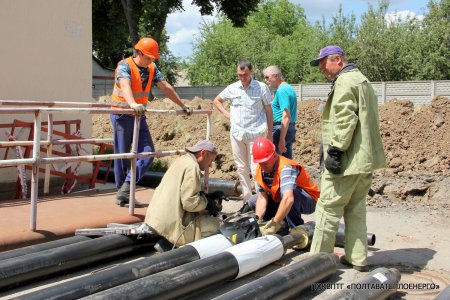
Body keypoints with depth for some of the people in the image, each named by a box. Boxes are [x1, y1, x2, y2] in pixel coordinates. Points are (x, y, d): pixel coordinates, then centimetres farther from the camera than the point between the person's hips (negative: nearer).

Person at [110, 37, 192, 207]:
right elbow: (125, 86, -32)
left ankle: (125, 189, -5)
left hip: (139, 116, 7)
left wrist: (182, 106, 14)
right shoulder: (125, 66, -13)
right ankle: (123, 195, 7)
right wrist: (133, 104, -50)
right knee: (122, 155, -1)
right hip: (122, 115, -7)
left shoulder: (151, 69, 8)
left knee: (148, 152, -5)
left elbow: (166, 88, 14)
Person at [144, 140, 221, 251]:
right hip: (170, 224, -10)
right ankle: (169, 243, -9)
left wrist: (207, 197, 15)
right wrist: (207, 204, -4)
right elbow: (189, 202, -21)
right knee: (214, 224, -5)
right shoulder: (192, 166, -14)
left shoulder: (181, 160, 16)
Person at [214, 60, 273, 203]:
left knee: (256, 169, -10)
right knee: (242, 168, 10)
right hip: (236, 133, 4)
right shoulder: (232, 88, 6)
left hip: (256, 133, -4)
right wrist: (226, 113, 8)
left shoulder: (262, 88, -2)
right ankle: (247, 200, 20)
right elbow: (217, 100, 23)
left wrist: (269, 134, 1)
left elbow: (269, 112, 3)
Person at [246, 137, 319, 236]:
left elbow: (288, 199, -44)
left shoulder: (285, 167, -31)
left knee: (284, 191, -37)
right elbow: (262, 197, -9)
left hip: (308, 201, -8)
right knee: (253, 202, -1)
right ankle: (287, 224, 4)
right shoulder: (260, 169, -7)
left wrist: (274, 224, -44)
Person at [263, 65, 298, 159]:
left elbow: (286, 116, -23)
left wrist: (282, 140, -25)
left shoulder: (282, 90, -16)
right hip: (290, 129, 10)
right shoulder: (288, 88, 16)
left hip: (282, 129, -10)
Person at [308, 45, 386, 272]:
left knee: (328, 208, -3)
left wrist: (335, 150, -21)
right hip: (365, 159, 10)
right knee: (356, 209, 14)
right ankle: (358, 259, 18)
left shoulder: (345, 82, -12)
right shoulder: (363, 81, 21)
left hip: (348, 160, -10)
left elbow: (345, 120, -23)